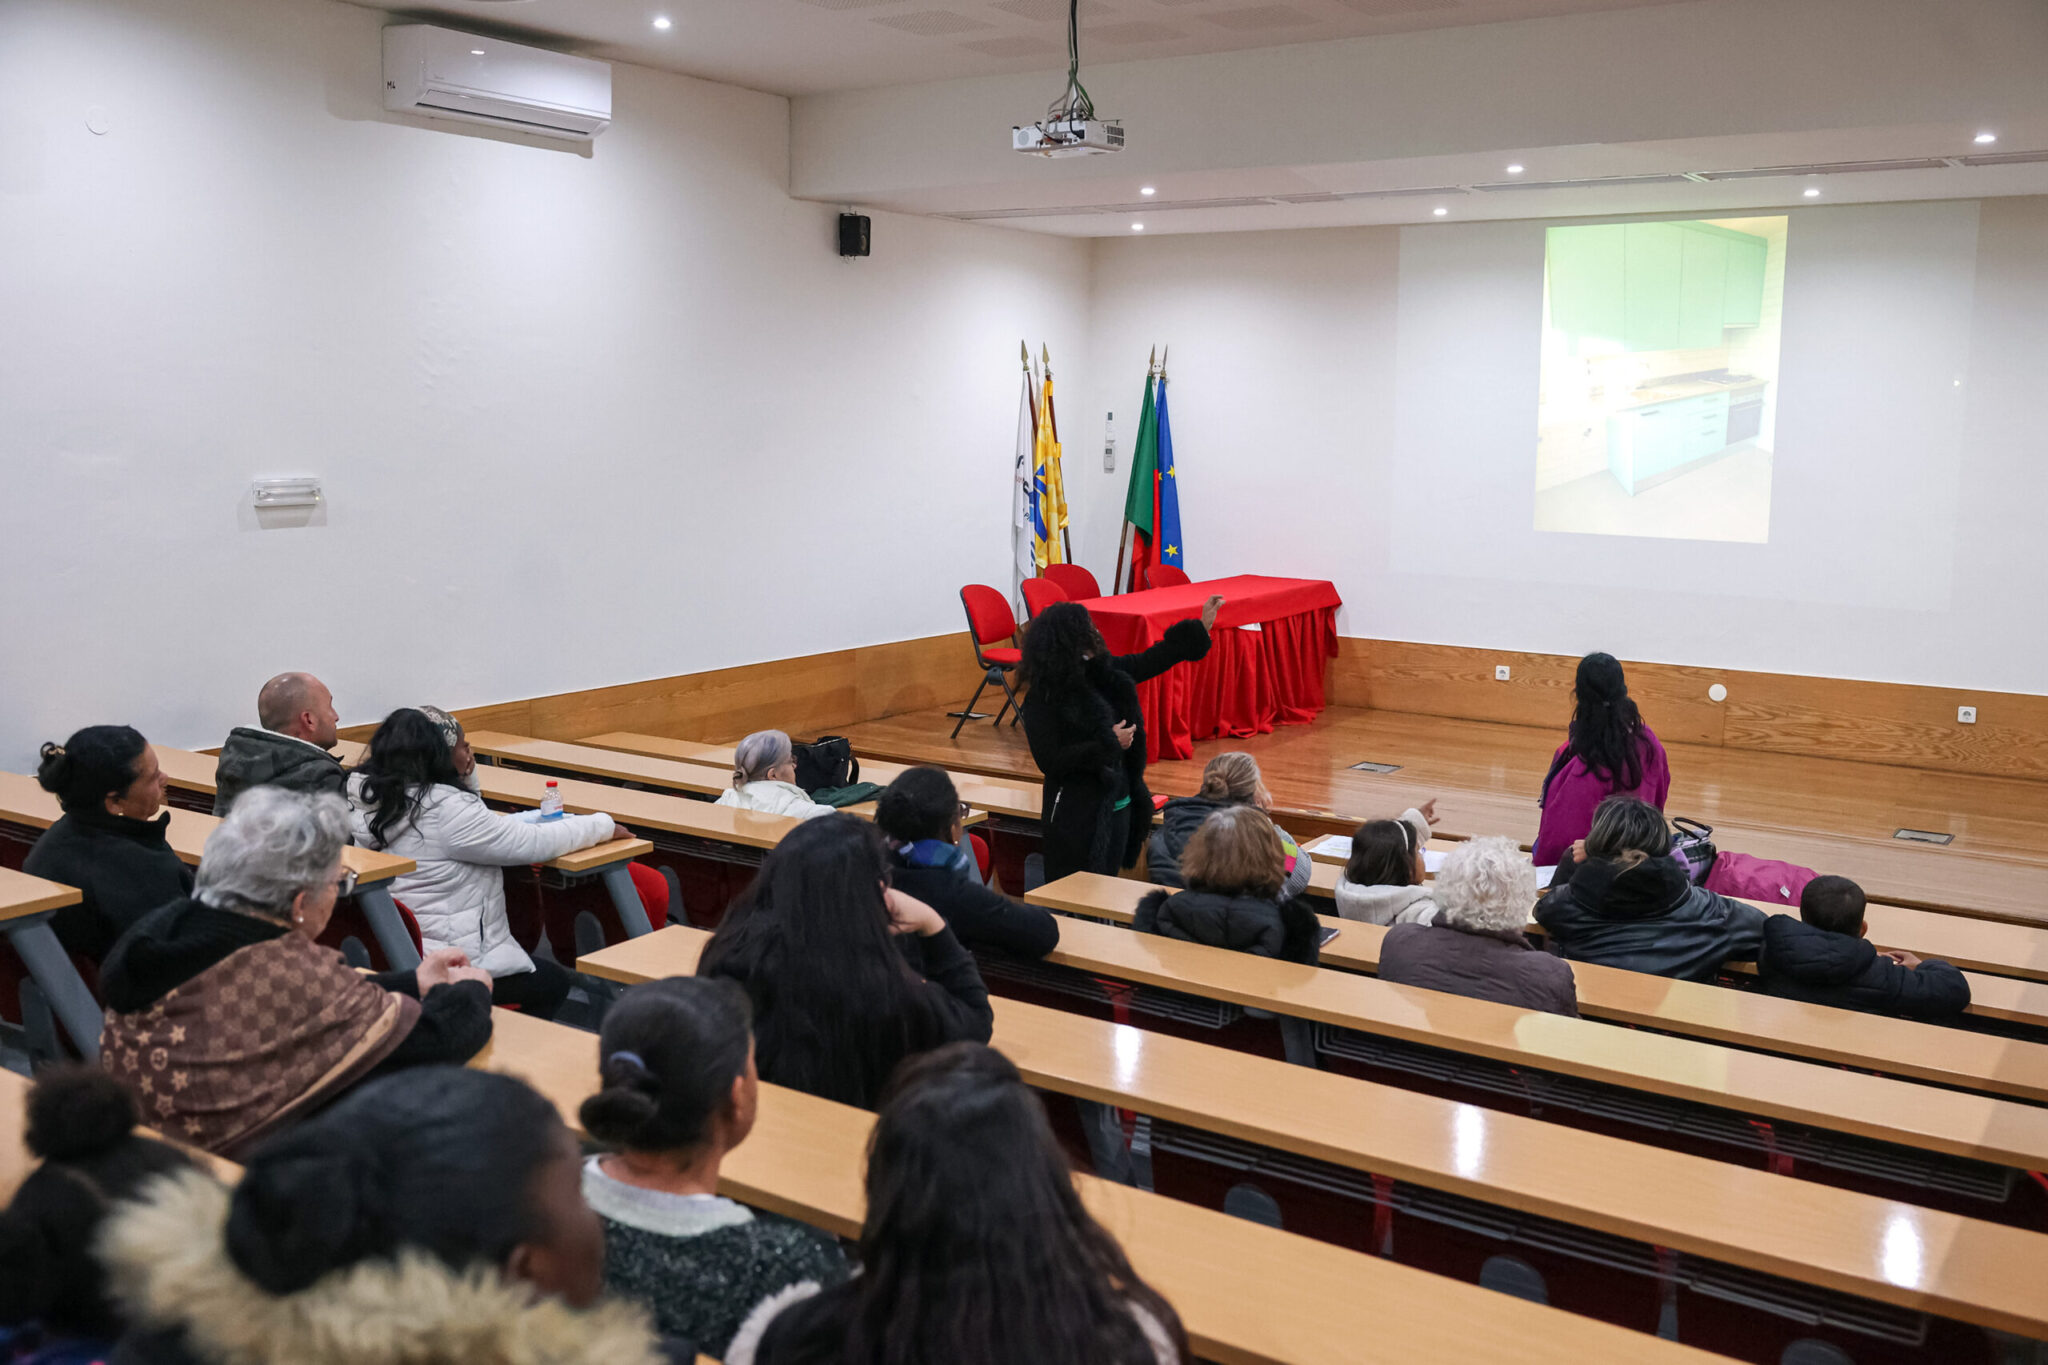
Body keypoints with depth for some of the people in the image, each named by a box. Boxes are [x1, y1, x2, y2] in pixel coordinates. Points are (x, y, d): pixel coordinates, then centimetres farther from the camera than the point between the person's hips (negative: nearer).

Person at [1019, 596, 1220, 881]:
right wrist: (1109, 744, -19)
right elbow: (1050, 762, -21)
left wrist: (1201, 627, 16)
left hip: (1118, 805, 7)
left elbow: (1149, 662, 15)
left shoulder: (1103, 673, 1)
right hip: (1077, 814, -7)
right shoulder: (1042, 700, -18)